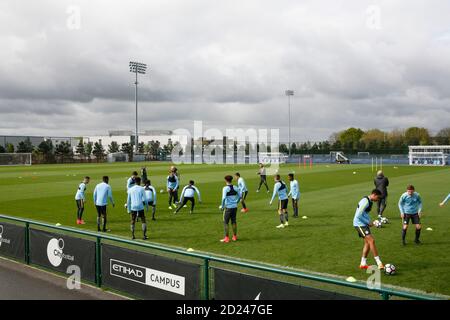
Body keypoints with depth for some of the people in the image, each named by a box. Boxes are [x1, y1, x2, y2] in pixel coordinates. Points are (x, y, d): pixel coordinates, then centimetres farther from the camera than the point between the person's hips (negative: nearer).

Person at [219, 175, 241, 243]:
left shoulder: (225, 188, -12)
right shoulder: (235, 188, 4)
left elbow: (224, 198, -20)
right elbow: (240, 196, 10)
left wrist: (222, 206, -8)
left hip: (228, 207, -5)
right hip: (235, 207, 5)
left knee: (226, 222, 4)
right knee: (234, 222, 15)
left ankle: (226, 238, 4)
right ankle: (234, 237, 22)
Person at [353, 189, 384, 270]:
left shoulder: (370, 202, 12)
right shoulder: (365, 201, -20)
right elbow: (358, 215, -24)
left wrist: (369, 222, 9)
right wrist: (368, 222, -15)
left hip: (364, 224, 10)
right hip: (359, 224, -10)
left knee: (368, 242, 10)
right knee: (371, 241, -14)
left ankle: (363, 264, 18)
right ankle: (379, 263, -12)